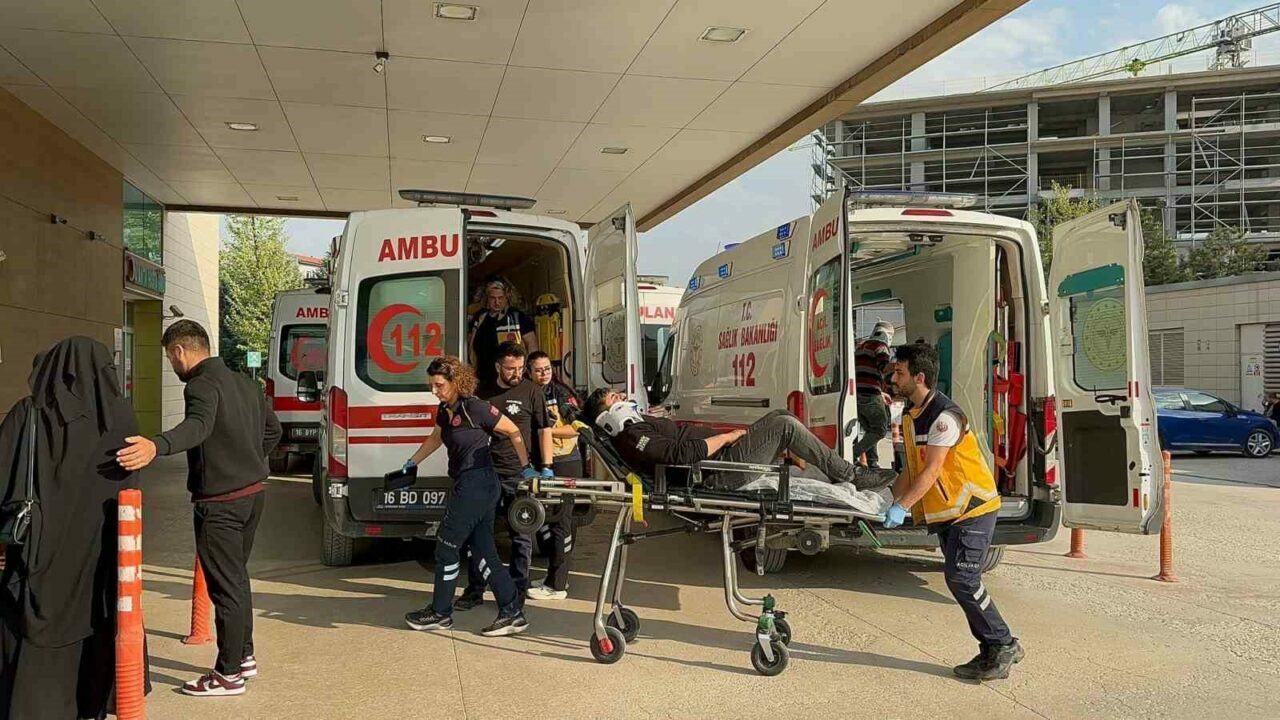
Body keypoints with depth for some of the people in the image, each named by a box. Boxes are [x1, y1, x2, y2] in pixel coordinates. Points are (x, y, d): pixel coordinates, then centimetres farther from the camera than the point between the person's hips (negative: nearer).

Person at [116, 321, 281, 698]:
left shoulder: (202, 385, -16)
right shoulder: (244, 383, 13)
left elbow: (198, 426, -38)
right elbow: (273, 429, 21)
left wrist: (156, 446, -54)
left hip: (220, 502, -9)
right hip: (252, 492, 9)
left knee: (224, 585, 0)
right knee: (237, 577, 21)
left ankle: (229, 674, 9)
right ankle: (243, 656, 32)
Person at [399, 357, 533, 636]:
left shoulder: (474, 408, -15)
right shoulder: (444, 411, 10)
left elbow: (514, 432, -7)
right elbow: (436, 438, 31)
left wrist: (526, 467, -1)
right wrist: (411, 462, 33)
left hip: (476, 485, -9)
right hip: (470, 485, 9)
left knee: (447, 547, 3)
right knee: (484, 551, 8)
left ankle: (440, 613, 18)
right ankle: (512, 613, 12)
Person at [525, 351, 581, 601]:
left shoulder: (562, 393, -6)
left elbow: (575, 429, -11)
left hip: (565, 463, -6)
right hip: (540, 464, 6)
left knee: (560, 521, -5)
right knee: (545, 520, 13)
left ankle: (556, 585, -2)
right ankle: (558, 573, 25)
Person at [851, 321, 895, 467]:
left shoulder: (860, 346, 23)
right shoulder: (880, 346, -3)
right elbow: (884, 367, -19)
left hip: (856, 394, 8)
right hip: (870, 395, -8)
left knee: (869, 430, 16)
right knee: (881, 430, 0)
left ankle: (872, 462, 9)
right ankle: (854, 453, -13)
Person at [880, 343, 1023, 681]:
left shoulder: (945, 416, -21)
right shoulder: (910, 414, 8)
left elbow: (932, 471, -26)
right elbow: (912, 468, 12)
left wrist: (901, 507, -30)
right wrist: (889, 500, 6)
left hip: (972, 509, -9)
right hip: (945, 513, 9)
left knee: (961, 579, -14)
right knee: (960, 580, 8)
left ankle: (1002, 646, 1)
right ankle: (995, 650, 17)